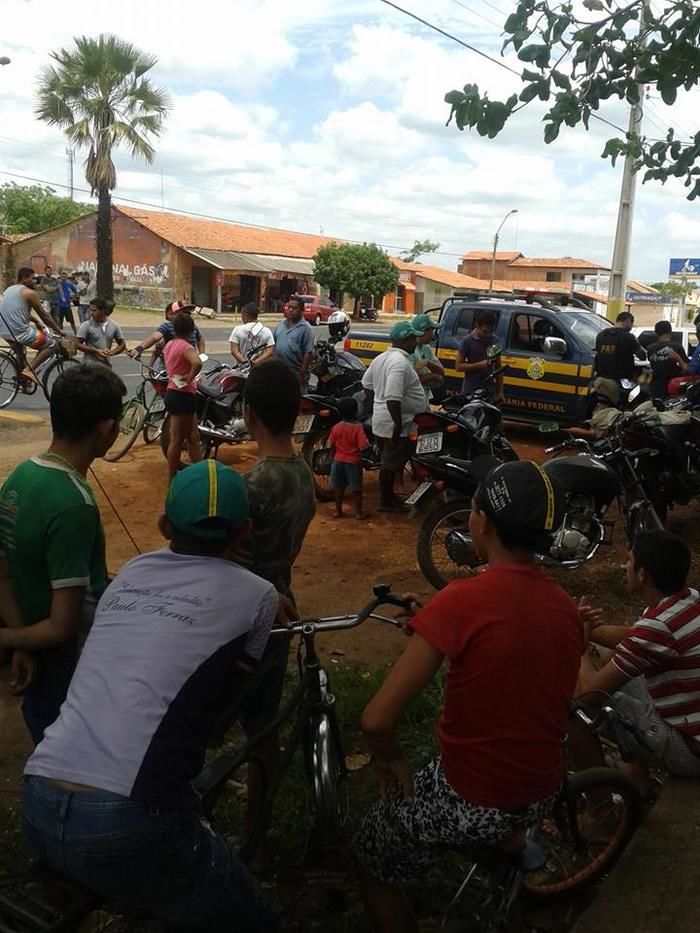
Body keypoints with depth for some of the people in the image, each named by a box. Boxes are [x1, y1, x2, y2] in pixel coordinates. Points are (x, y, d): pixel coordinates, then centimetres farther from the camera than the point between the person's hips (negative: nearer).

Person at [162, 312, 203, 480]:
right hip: (182, 395, -9)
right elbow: (197, 363, -36)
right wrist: (190, 377, -21)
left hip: (173, 393, 9)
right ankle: (173, 480, 9)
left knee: (193, 437, 15)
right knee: (177, 440, 0)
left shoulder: (169, 345, 10)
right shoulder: (185, 346, -17)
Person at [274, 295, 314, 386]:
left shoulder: (305, 328, -8)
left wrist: (303, 374, -15)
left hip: (296, 373, -6)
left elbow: (308, 353, -12)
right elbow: (274, 345, 17)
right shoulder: (280, 325, 12)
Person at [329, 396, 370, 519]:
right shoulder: (358, 428, -18)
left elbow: (332, 446, 3)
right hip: (354, 462, -4)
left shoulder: (336, 428, -6)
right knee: (356, 488, 6)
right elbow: (363, 446, -22)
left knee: (339, 487, 16)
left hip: (338, 461, 4)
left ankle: (338, 510, 23)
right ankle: (358, 512, 12)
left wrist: (333, 458, 18)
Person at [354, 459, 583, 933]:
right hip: (543, 795, 6)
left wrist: (391, 760, -4)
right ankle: (512, 840, 41)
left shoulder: (463, 600, -26)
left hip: (469, 802, -6)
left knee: (374, 863, 22)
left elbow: (377, 719, -25)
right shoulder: (568, 607, -6)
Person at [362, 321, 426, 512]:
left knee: (390, 461, 20)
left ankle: (388, 495, 32)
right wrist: (398, 425, -26)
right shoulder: (401, 362, -23)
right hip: (395, 424, -10)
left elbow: (367, 384, 18)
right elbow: (393, 398, -30)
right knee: (391, 463, 2)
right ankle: (386, 502, 13)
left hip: (381, 420, 10)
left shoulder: (382, 357, 9)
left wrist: (376, 408, 24)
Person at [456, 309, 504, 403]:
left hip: (490, 390, 4)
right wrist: (480, 364, -19)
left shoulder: (494, 342, 9)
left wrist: (500, 391, 9)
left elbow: (498, 368, 14)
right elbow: (459, 366, -8)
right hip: (471, 391, -4)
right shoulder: (468, 341, -5)